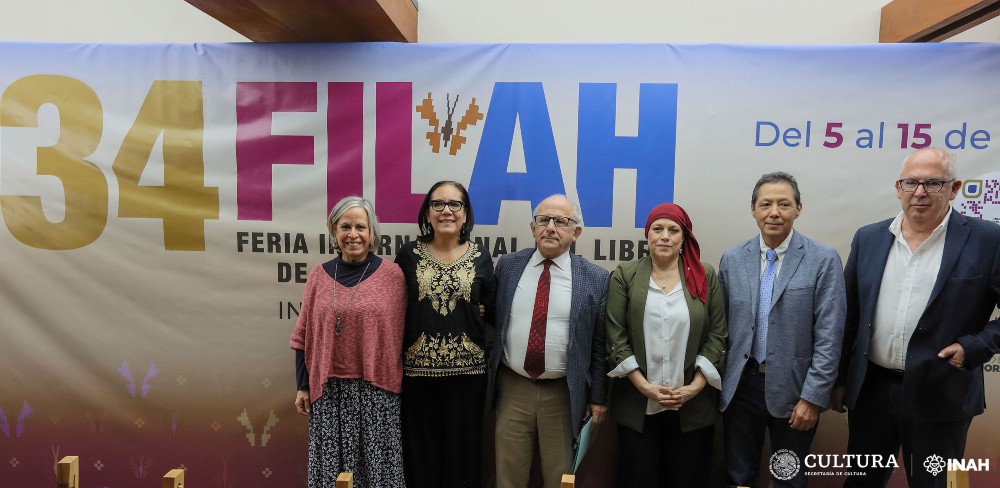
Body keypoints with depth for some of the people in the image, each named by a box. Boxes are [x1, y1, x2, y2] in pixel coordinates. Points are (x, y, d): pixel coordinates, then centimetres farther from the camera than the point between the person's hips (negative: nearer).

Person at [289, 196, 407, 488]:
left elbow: (401, 333, -1)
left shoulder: (392, 274, -2)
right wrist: (303, 386, 6)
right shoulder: (319, 275, 4)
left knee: (376, 462, 5)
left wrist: (397, 381, -1)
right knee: (332, 463, 9)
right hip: (329, 388, 2)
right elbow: (304, 336, 8)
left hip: (376, 387, -2)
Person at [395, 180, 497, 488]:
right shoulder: (409, 255, 1)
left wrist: (466, 311, -8)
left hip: (467, 368, 0)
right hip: (418, 368, 0)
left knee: (463, 448, 11)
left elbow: (491, 311, 6)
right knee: (420, 450, 10)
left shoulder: (481, 257, 2)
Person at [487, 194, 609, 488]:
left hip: (563, 393, -1)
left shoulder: (596, 279, -6)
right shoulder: (507, 266, 1)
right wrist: (487, 373, 8)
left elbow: (600, 344, -2)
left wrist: (598, 397, 0)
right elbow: (492, 321, 8)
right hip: (512, 387, 2)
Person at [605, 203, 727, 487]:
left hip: (693, 405, 1)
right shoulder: (624, 275, 1)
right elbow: (616, 336, -4)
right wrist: (644, 386, -11)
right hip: (637, 404, -1)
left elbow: (717, 335, 1)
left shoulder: (706, 276, 5)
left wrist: (695, 386, -8)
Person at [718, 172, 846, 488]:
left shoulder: (824, 260, -7)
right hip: (740, 385, 2)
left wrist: (813, 397, -13)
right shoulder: (732, 259, 2)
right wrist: (717, 381, 5)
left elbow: (829, 337, -10)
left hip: (792, 388, -2)